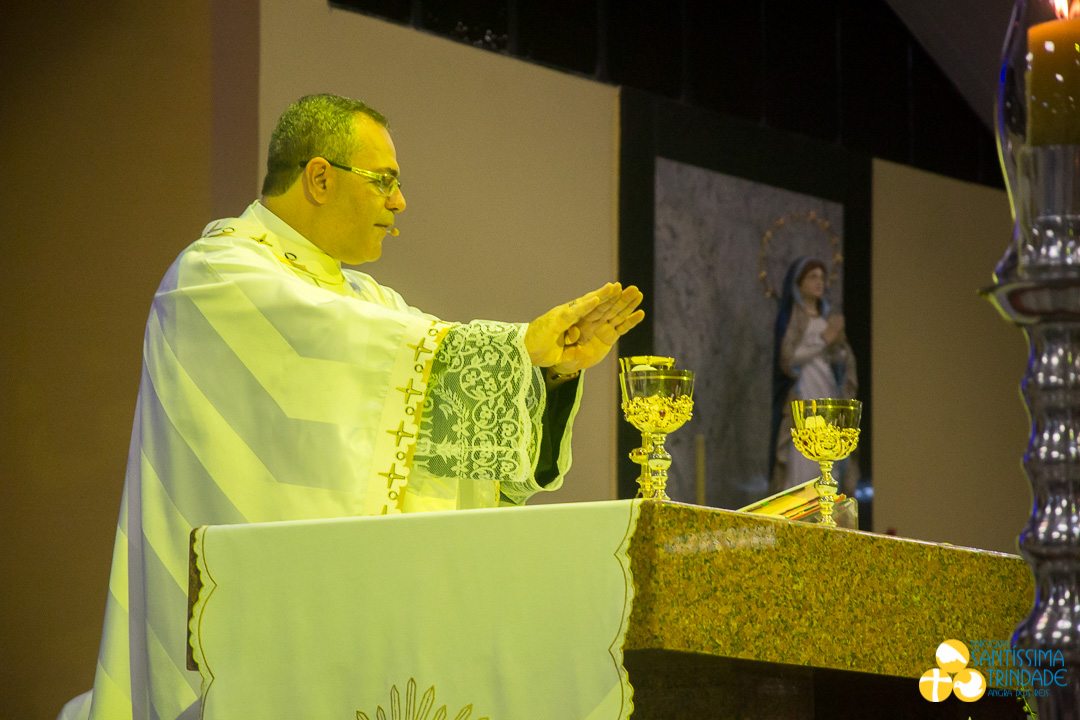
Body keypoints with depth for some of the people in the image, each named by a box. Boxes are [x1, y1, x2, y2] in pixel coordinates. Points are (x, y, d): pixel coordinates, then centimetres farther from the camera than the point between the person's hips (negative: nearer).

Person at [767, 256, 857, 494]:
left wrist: (838, 341, -8)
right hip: (800, 396, -6)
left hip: (828, 394, 6)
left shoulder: (827, 316, 16)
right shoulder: (789, 317, -3)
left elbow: (844, 360, 12)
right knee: (800, 461, -13)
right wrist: (822, 340, -14)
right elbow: (787, 358, -14)